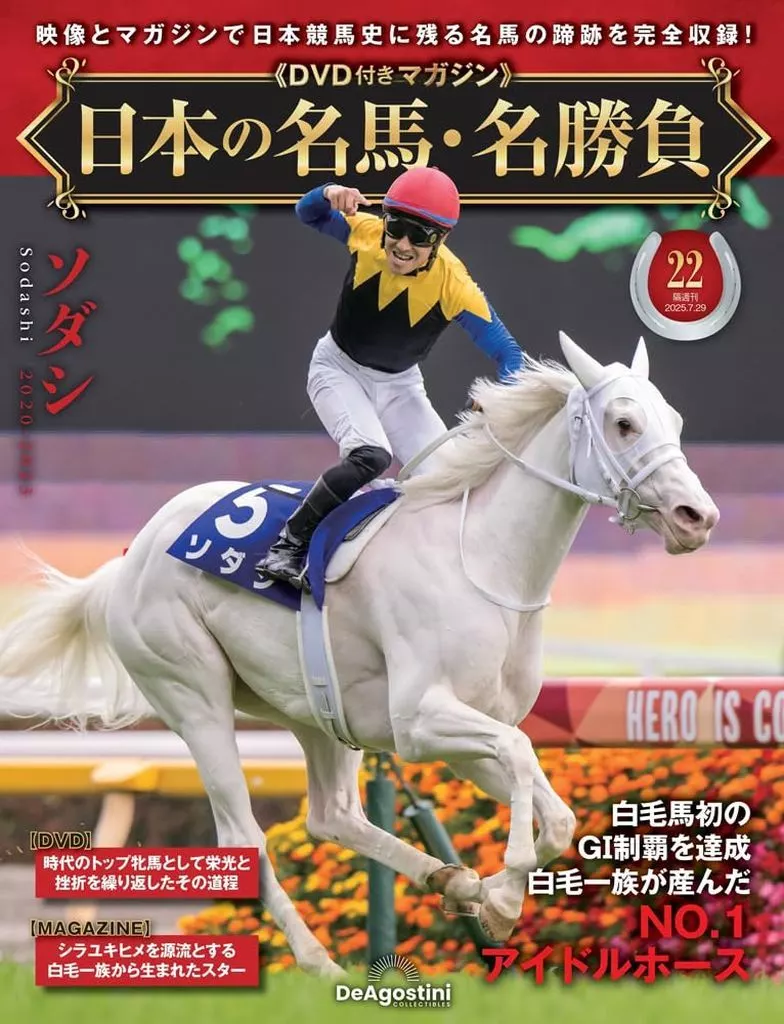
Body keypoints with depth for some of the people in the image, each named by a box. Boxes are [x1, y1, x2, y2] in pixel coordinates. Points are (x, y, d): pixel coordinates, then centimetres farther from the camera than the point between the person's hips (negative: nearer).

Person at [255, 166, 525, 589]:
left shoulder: (454, 286, -29)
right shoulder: (365, 234, -24)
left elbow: (507, 353, -24)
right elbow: (309, 214, -5)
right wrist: (330, 195, -30)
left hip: (399, 385, 2)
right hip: (339, 369, -2)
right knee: (370, 456, -29)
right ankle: (289, 543, -17)